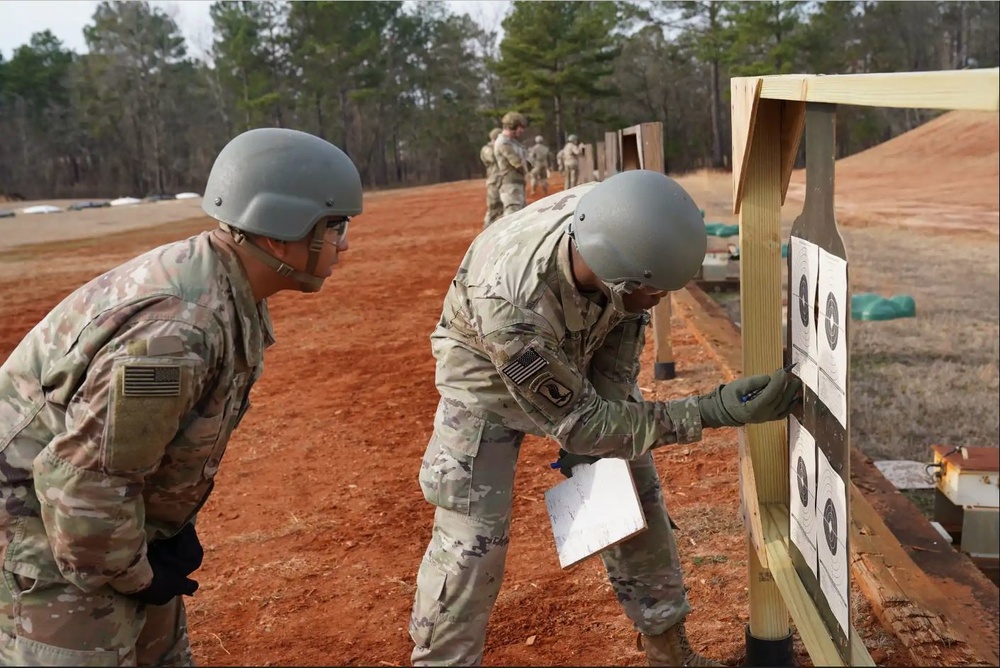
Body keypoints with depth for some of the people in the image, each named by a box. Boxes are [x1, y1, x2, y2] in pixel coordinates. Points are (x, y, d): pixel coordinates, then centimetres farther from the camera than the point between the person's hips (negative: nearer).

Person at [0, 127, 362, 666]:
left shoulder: (227, 291, -3)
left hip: (102, 511, 9)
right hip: (45, 532, -9)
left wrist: (174, 529, 7)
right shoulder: (173, 331, -35)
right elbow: (82, 484, -30)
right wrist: (134, 578, -15)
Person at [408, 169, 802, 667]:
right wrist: (710, 412, -36)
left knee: (634, 498, 6)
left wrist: (591, 430, -14)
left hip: (580, 357, 5)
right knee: (471, 535, -10)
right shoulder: (507, 302, -43)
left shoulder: (618, 227, -31)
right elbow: (575, 422, -31)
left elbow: (626, 319, -8)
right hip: (488, 370, -5)